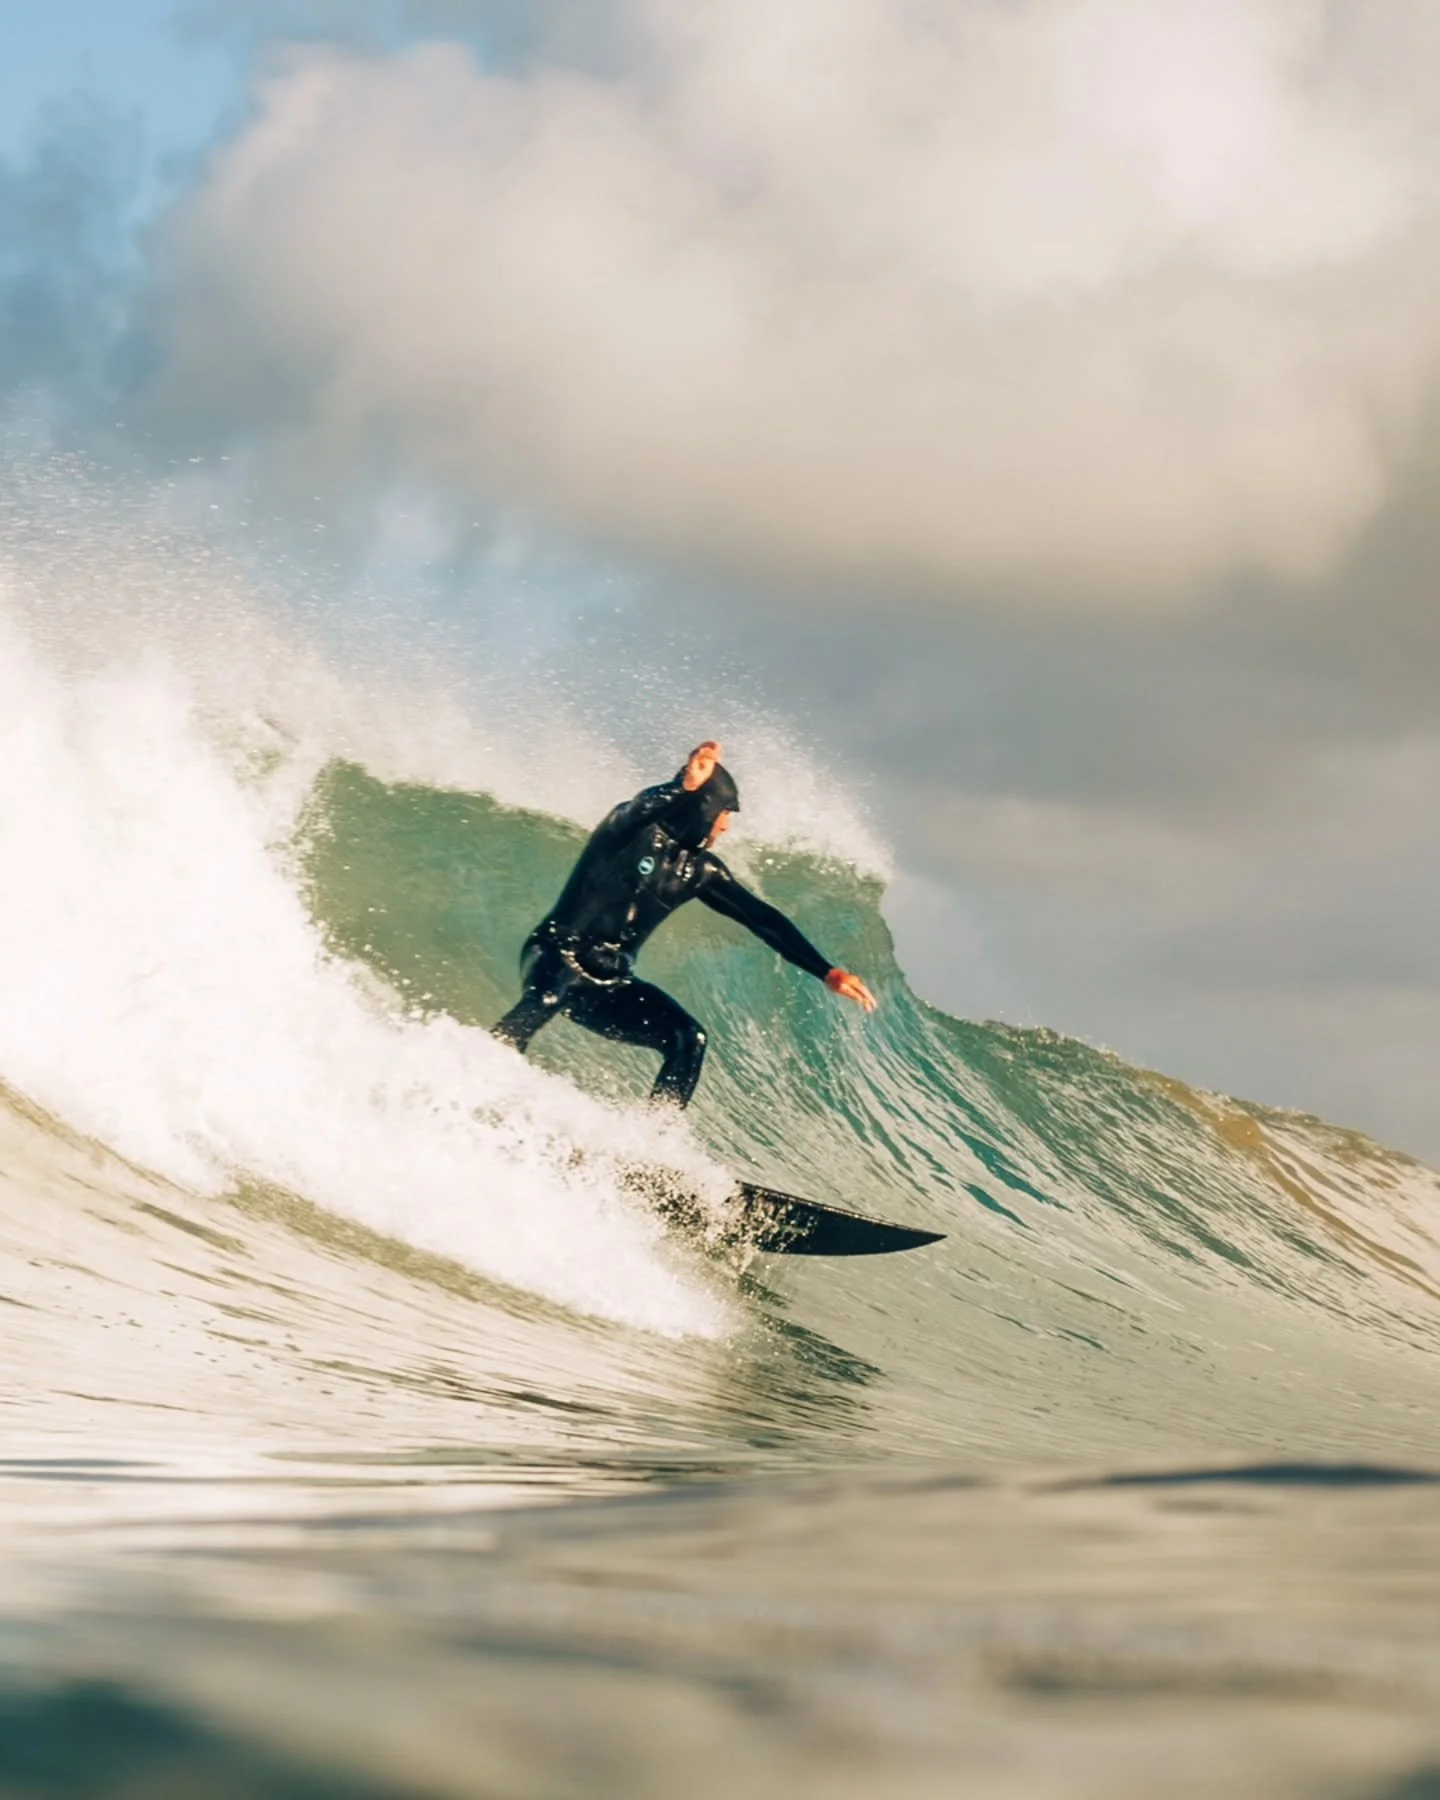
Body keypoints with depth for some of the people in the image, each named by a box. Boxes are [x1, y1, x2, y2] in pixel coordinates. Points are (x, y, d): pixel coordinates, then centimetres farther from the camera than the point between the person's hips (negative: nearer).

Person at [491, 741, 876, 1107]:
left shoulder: (699, 870, 8)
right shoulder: (639, 830, -11)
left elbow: (761, 918, 10)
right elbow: (634, 813, -36)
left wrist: (826, 972, 6)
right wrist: (684, 789, -55)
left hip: (607, 985, 7)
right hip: (555, 958, -7)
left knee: (689, 1038, -11)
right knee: (552, 991, -40)